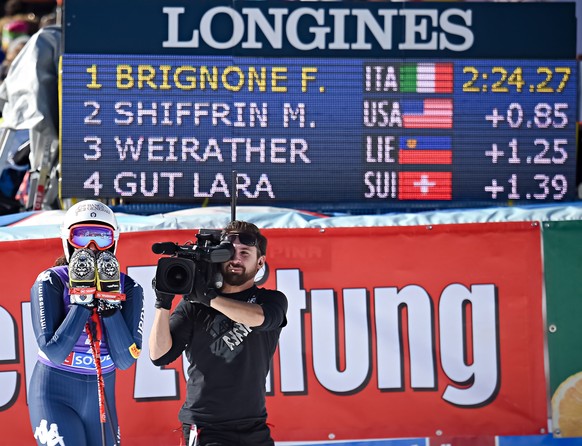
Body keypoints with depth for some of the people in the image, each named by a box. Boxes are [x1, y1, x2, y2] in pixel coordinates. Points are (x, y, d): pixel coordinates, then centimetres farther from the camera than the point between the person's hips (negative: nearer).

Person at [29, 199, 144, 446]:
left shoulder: (128, 288, -3)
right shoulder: (50, 283, -12)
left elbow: (125, 360, -12)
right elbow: (55, 352, -23)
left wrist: (110, 299, -19)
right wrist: (81, 297, -24)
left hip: (101, 398, 4)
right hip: (55, 396, -4)